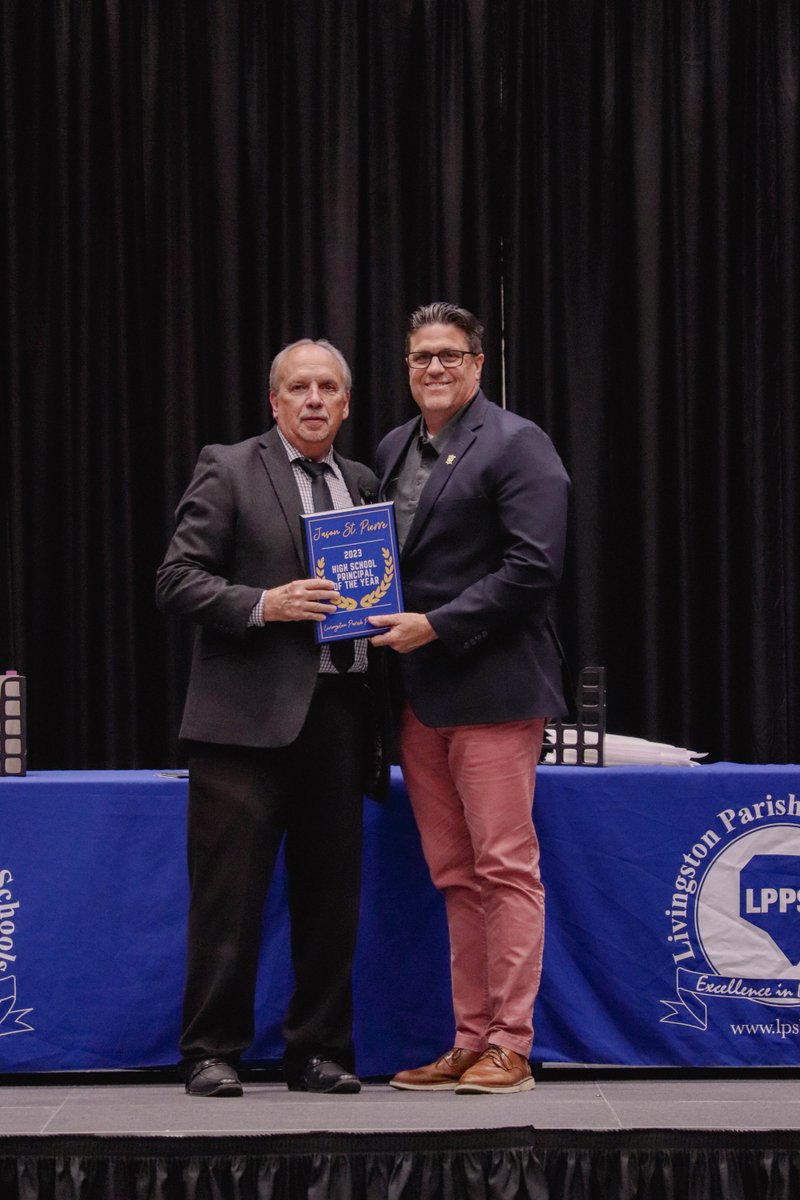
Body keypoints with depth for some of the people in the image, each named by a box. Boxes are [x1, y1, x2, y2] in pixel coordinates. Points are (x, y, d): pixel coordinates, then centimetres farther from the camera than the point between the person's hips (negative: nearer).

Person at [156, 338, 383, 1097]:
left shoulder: (364, 486, 16)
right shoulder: (228, 471, 1)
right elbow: (176, 581, -5)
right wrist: (263, 605, -18)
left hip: (339, 714, 5)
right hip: (250, 715, -5)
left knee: (330, 894, 8)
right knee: (229, 893, -3)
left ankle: (318, 1050, 17)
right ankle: (211, 1053, 5)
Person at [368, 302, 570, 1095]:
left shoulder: (515, 444, -6)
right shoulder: (394, 450, 16)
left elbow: (533, 567, -14)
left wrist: (436, 627, -16)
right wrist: (386, 628, 1)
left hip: (490, 687, -7)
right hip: (419, 694, 7)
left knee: (505, 869, -5)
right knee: (455, 878, 10)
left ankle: (509, 1047, -1)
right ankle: (468, 1043, 15)